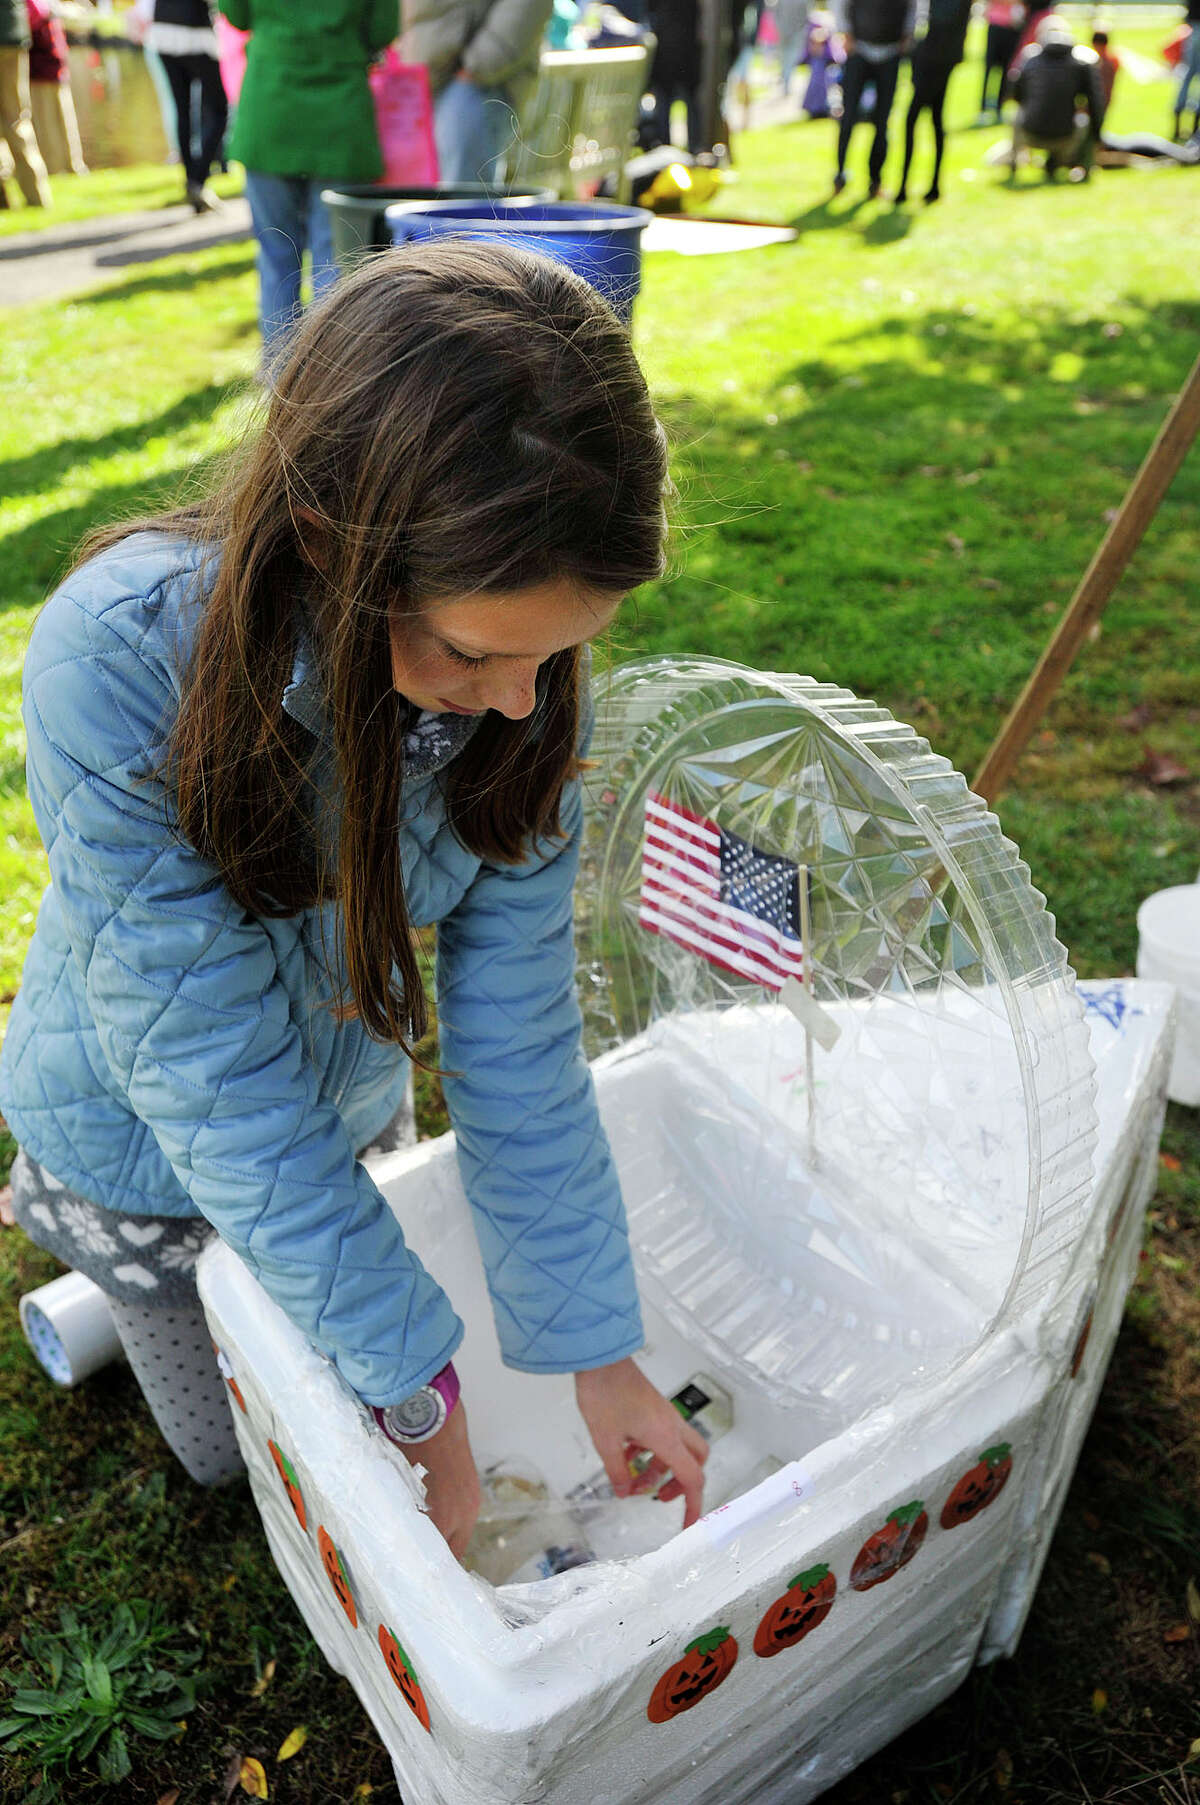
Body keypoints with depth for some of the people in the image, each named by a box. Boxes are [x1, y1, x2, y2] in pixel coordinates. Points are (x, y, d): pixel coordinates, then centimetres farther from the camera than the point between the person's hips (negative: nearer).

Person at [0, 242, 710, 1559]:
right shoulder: (118, 665, -38)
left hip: (353, 1107, 4)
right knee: (237, 1452, 22)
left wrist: (596, 1348, -18)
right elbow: (224, 1090, -33)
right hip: (148, 1144, -3)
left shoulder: (517, 674, -25)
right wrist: (416, 1382, -28)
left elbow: (517, 1038, -21)